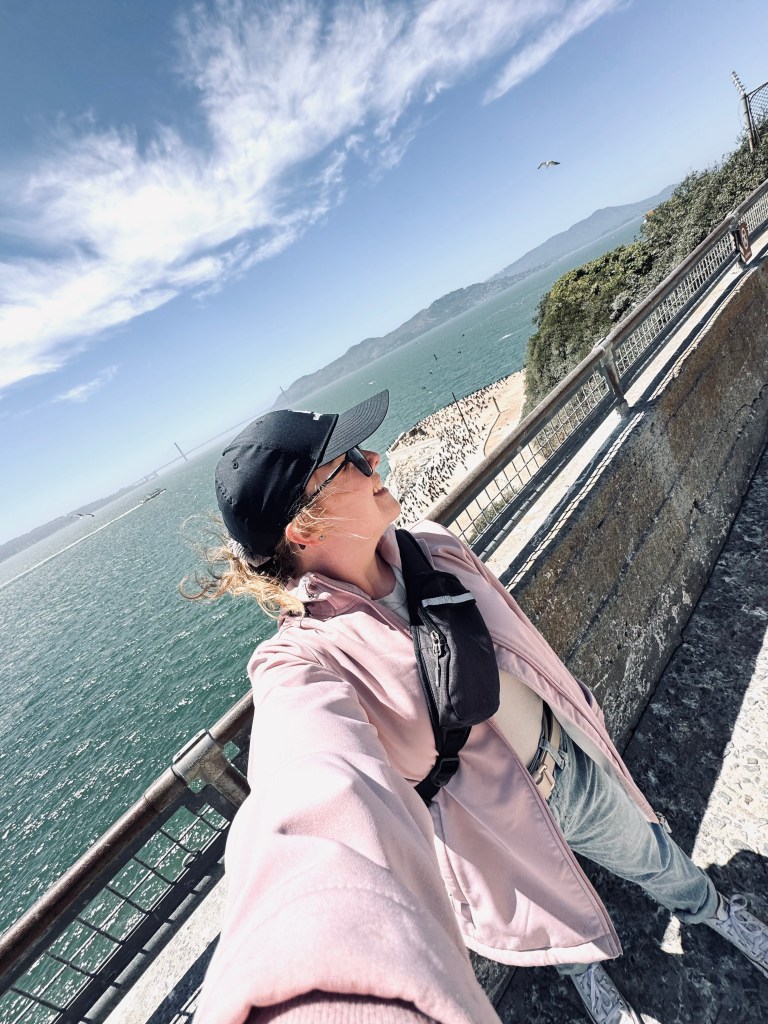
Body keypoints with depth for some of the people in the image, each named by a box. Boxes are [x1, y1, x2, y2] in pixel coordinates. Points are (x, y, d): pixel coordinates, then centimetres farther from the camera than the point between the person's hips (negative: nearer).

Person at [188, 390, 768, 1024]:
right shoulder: (304, 660, -32)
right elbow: (315, 787, -52)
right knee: (567, 926, 29)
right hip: (499, 821, -3)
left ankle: (710, 909, 67)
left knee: (653, 858, 31)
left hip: (575, 760, 4)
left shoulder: (433, 550, -15)